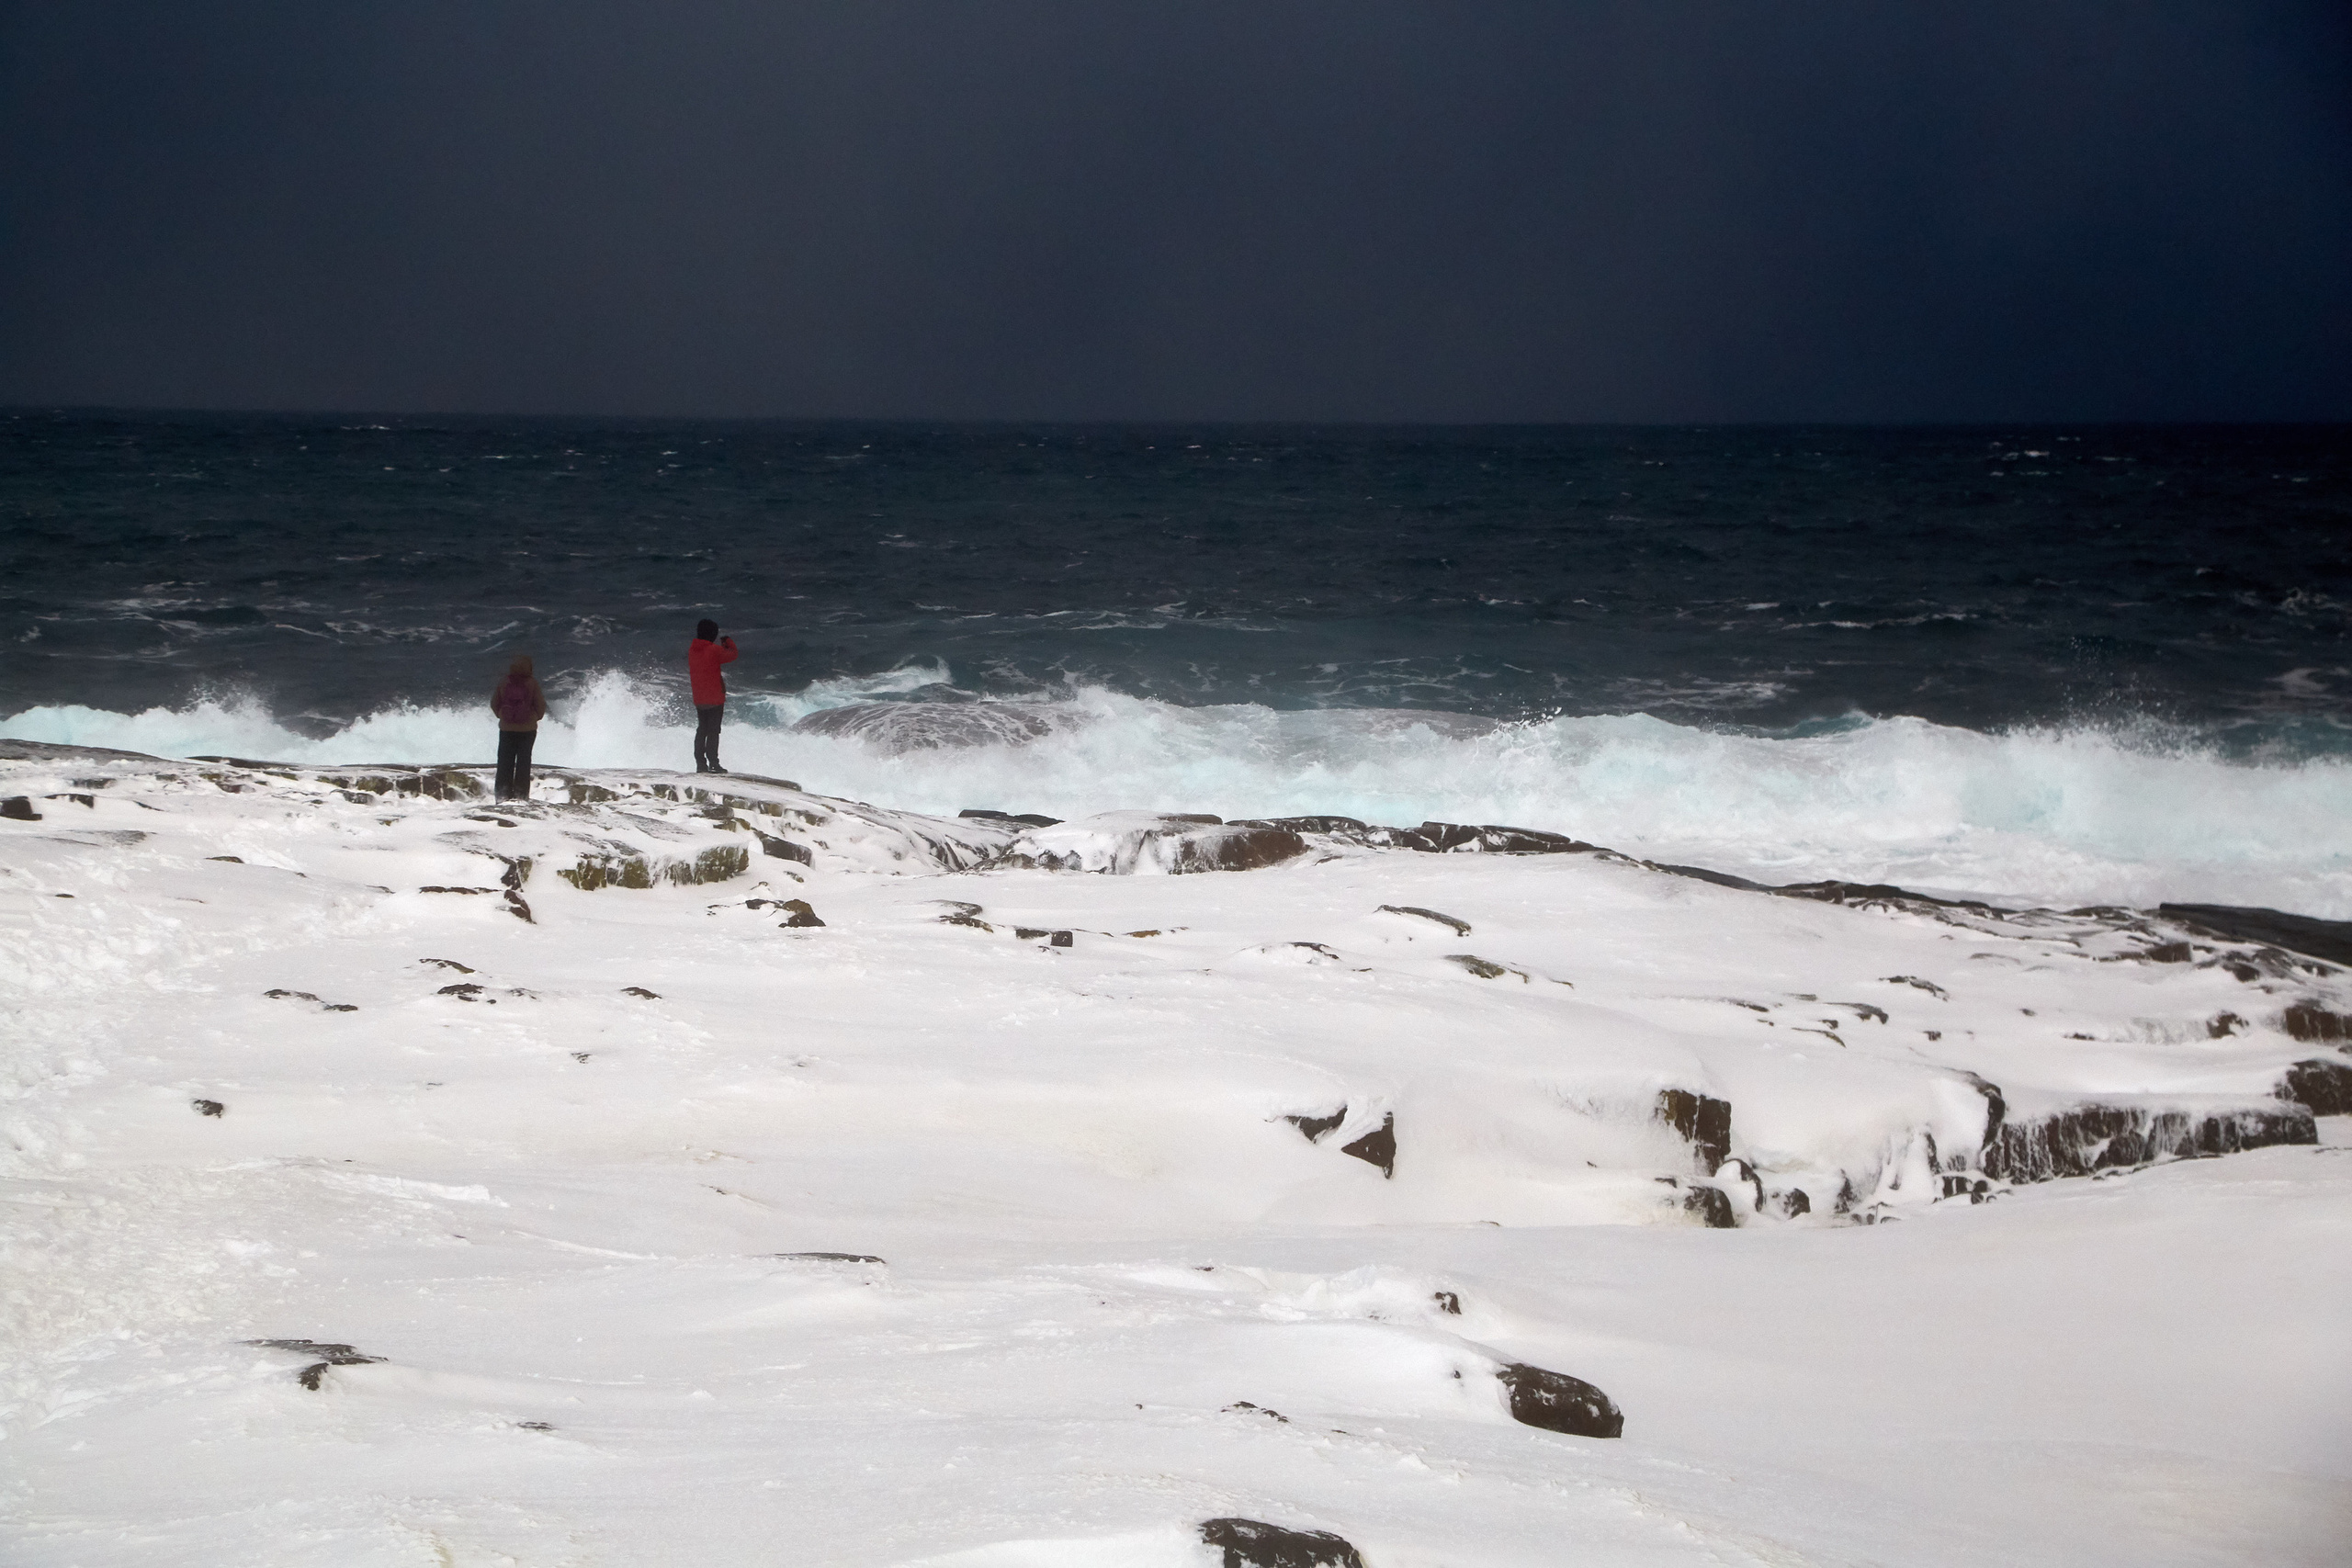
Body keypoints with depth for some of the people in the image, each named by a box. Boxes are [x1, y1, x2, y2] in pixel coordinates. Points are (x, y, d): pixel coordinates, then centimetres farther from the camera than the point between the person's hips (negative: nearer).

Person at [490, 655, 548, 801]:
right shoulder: (532, 683, -10)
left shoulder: (503, 683, -5)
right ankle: (521, 794, 3)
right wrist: (537, 717, 13)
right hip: (528, 728, -1)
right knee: (524, 762, 6)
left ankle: (503, 794, 6)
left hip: (506, 728, 1)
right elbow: (540, 705, -7)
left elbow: (494, 704, 2)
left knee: (505, 763, 8)